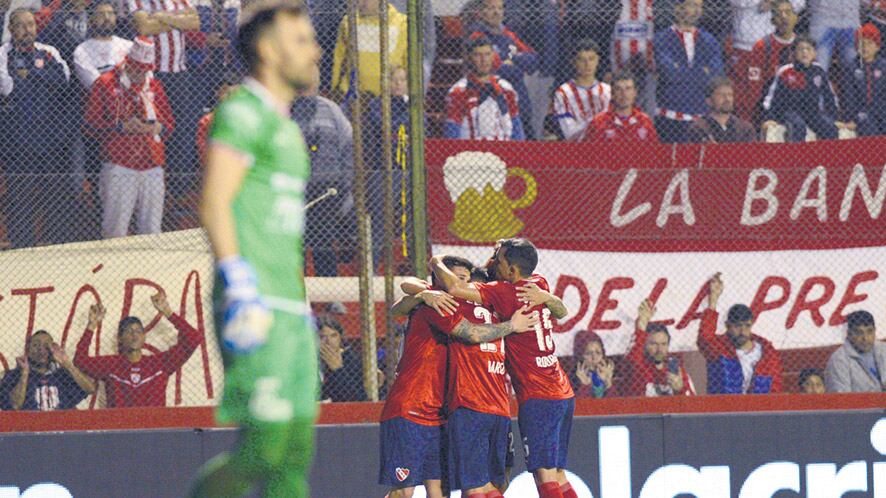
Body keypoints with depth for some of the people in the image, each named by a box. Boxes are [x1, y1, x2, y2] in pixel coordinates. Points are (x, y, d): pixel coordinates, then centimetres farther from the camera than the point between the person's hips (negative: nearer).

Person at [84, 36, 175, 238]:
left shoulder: (155, 86, 16)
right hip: (119, 166, -5)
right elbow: (92, 124, -2)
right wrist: (123, 127, -14)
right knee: (115, 231, -9)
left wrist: (158, 127, -3)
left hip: (153, 167, 5)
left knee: (152, 231, 3)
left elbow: (170, 122, 21)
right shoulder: (105, 84, 2)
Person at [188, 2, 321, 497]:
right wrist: (241, 288, -24)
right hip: (254, 308, -9)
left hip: (289, 312, 9)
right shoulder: (243, 113, -7)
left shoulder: (284, 127, 22)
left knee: (293, 457, 3)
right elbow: (215, 205, -17)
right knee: (263, 451, -12)